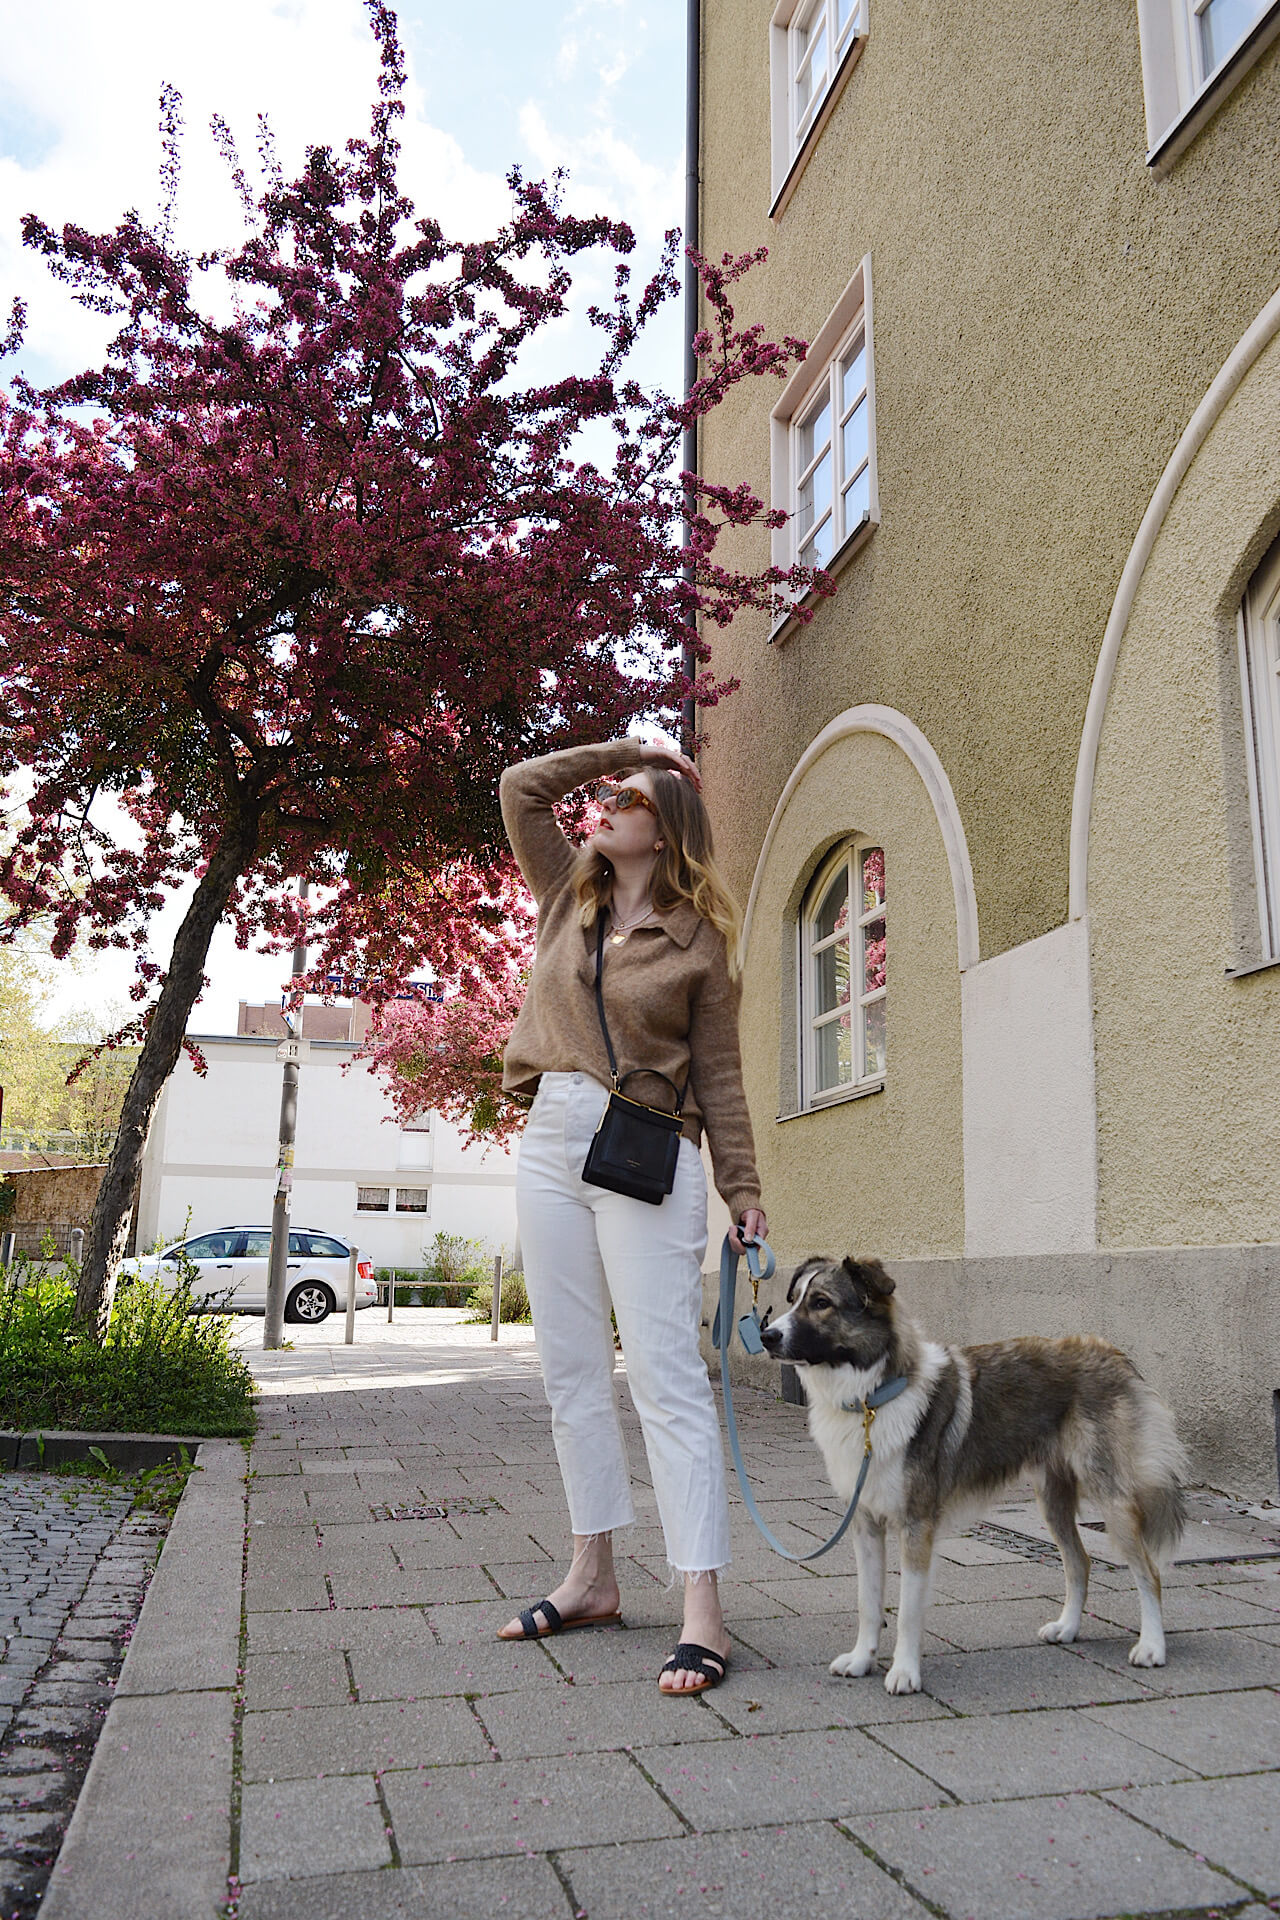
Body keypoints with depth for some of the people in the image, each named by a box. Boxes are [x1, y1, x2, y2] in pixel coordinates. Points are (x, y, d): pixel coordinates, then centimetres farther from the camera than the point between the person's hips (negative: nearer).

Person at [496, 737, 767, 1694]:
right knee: (572, 1372, 10)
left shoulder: (699, 939, 1)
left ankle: (704, 1612, -5)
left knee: (666, 1375, -9)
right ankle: (593, 1577, 22)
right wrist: (621, 751, 13)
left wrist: (744, 1193, -2)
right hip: (552, 1143, 6)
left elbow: (718, 1075, 2)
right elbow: (521, 786, 12)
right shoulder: (570, 897, 14)